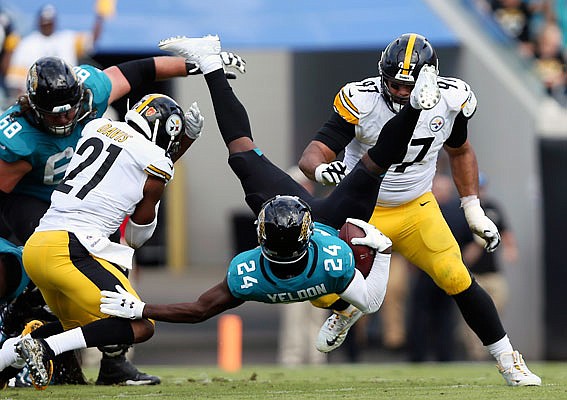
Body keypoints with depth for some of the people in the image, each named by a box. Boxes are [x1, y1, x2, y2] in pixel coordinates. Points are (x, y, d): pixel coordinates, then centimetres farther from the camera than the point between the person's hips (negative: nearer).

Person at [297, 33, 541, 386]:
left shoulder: (450, 101, -13)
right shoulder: (361, 101, -24)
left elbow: (460, 151, 9)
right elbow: (312, 155, -28)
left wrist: (473, 209, 4)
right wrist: (322, 169, -52)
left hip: (417, 210, 2)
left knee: (457, 280, -10)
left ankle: (509, 362, 6)